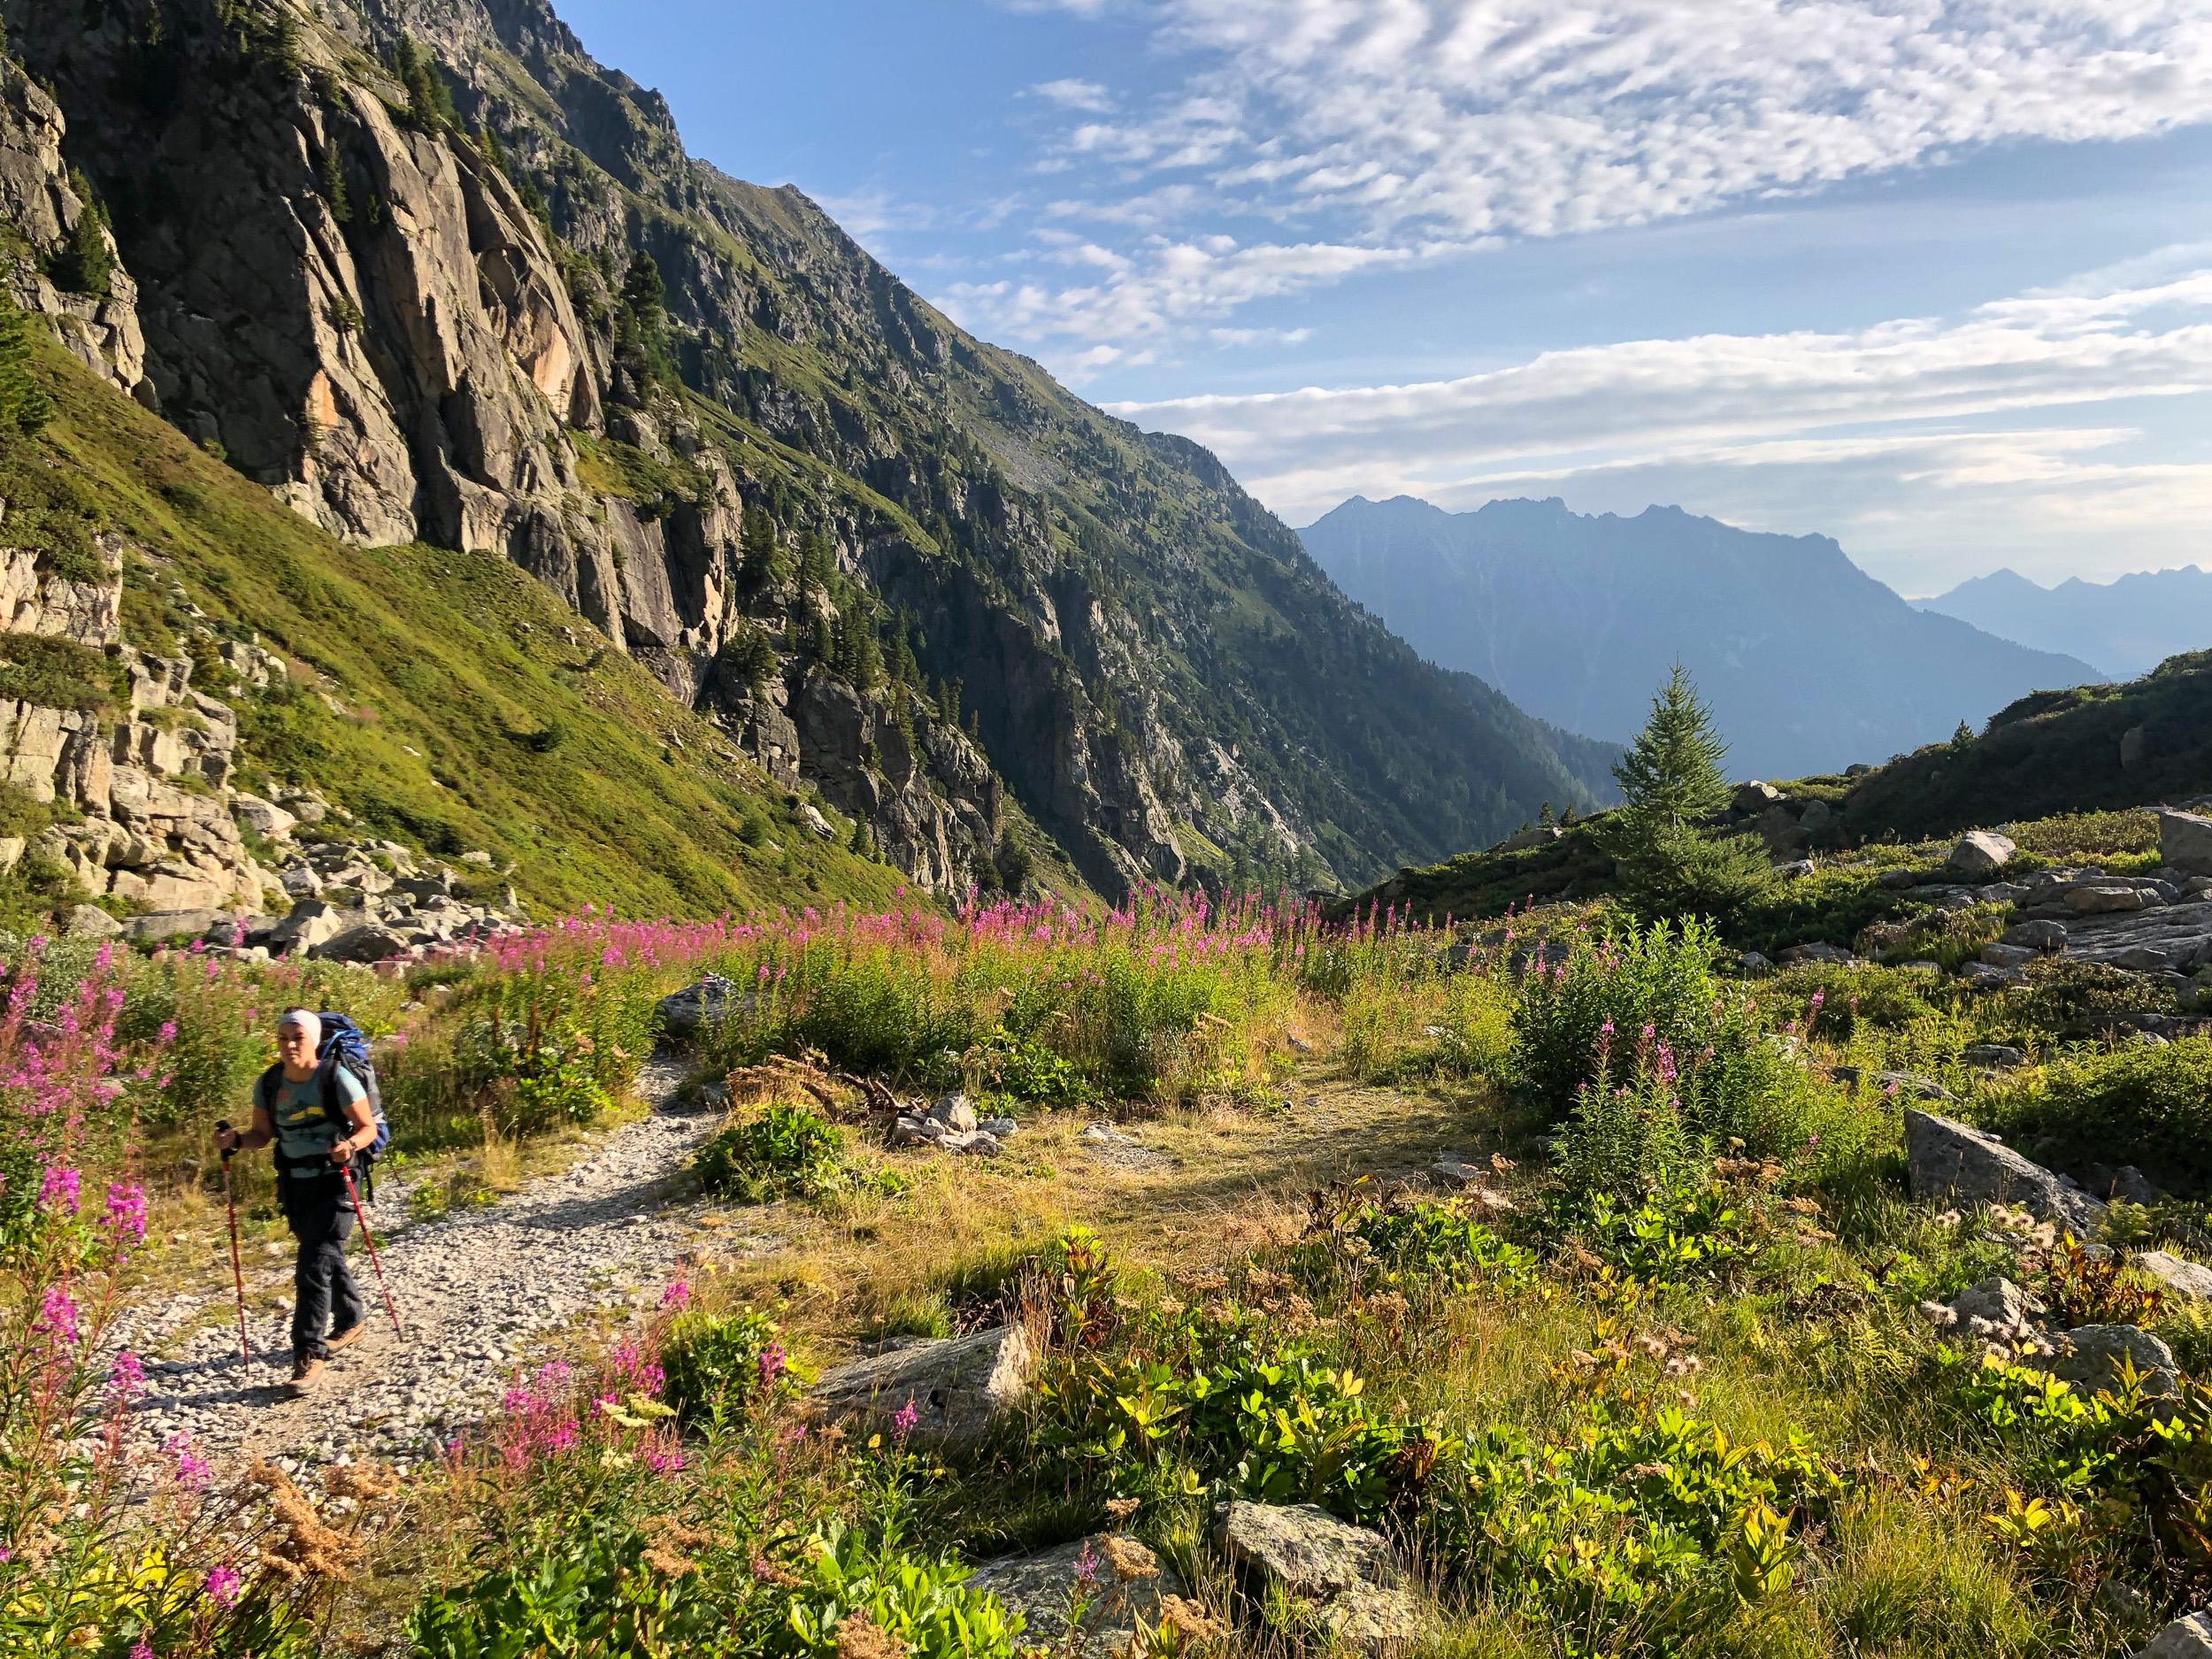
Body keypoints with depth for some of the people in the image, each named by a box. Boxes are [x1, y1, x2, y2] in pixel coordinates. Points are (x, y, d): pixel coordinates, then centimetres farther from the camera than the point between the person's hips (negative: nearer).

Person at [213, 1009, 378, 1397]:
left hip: (335, 1181, -6)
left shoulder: (336, 1078, -15)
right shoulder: (268, 1083, 0)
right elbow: (263, 1134, 9)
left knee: (315, 1264, -15)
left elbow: (368, 1128, -10)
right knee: (326, 1258, 21)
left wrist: (350, 1145, -30)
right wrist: (236, 1140, -12)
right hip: (295, 1185, 6)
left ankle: (310, 1355, -10)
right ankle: (352, 1320, 45)